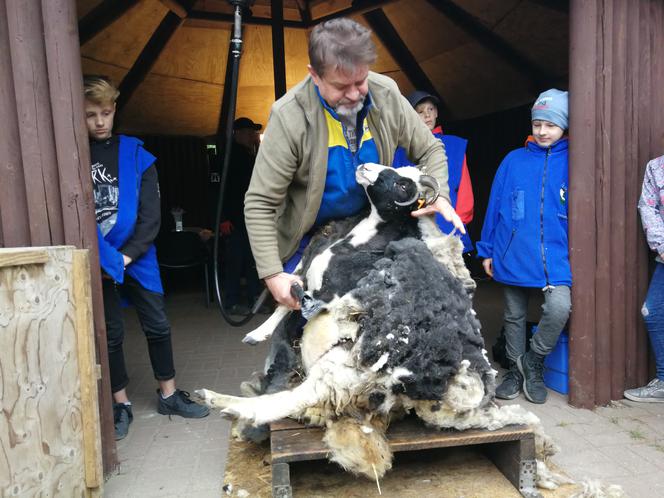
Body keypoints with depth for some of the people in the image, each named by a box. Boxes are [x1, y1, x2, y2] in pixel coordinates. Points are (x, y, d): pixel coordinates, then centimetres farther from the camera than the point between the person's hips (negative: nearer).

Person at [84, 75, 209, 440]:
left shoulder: (136, 155, 1)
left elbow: (151, 216, -3)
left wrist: (126, 256, -11)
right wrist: (103, 258, -13)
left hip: (137, 256, 1)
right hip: (98, 263, -1)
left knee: (157, 325, 7)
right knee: (111, 333, 8)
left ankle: (168, 395, 24)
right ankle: (120, 404, 25)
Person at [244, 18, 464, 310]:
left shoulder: (387, 94, -15)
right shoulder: (290, 116, -27)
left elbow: (429, 149, -1)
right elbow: (259, 204, -25)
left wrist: (440, 195, -21)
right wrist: (272, 275, -30)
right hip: (308, 236, -3)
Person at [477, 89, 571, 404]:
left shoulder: (571, 162, 1)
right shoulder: (513, 160, 4)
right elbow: (495, 206, 5)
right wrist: (487, 250, 4)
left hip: (556, 257, -1)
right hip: (512, 256, 2)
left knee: (559, 307, -21)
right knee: (514, 316, 12)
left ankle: (533, 361, 6)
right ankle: (515, 370, 32)